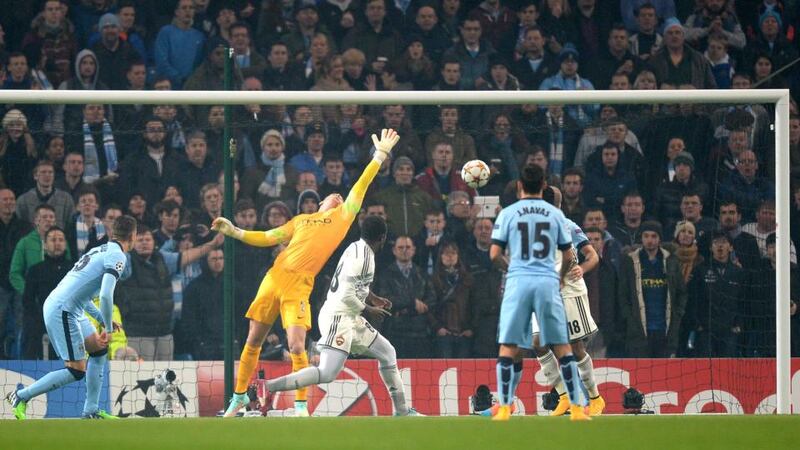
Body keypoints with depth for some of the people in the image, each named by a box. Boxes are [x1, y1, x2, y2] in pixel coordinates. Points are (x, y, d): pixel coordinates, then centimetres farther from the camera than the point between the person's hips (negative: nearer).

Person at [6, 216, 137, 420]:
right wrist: (108, 328, -11)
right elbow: (105, 295, -23)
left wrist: (102, 319, 20)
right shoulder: (117, 256, -11)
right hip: (61, 312, -10)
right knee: (77, 371, -6)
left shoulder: (101, 250, 18)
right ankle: (21, 396, -1)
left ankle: (91, 410, 18)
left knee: (99, 349, 16)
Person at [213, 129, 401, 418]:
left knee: (296, 346, -16)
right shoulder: (301, 220, 23)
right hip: (273, 278, 4)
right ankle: (240, 396, 20)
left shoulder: (342, 216, 15)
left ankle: (301, 405, -5)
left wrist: (380, 155, 8)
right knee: (253, 341, 7)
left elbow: (361, 186, 11)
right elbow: (267, 238, 25)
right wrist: (234, 232, 16)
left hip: (299, 286, -4)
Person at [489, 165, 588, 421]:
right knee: (562, 347, 6)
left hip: (518, 282, -1)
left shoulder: (508, 213, 4)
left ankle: (504, 409, -3)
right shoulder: (555, 214, 8)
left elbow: (495, 255, 2)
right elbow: (568, 257, 11)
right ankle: (576, 408, 3)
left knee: (508, 347, 4)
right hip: (547, 282, 1)